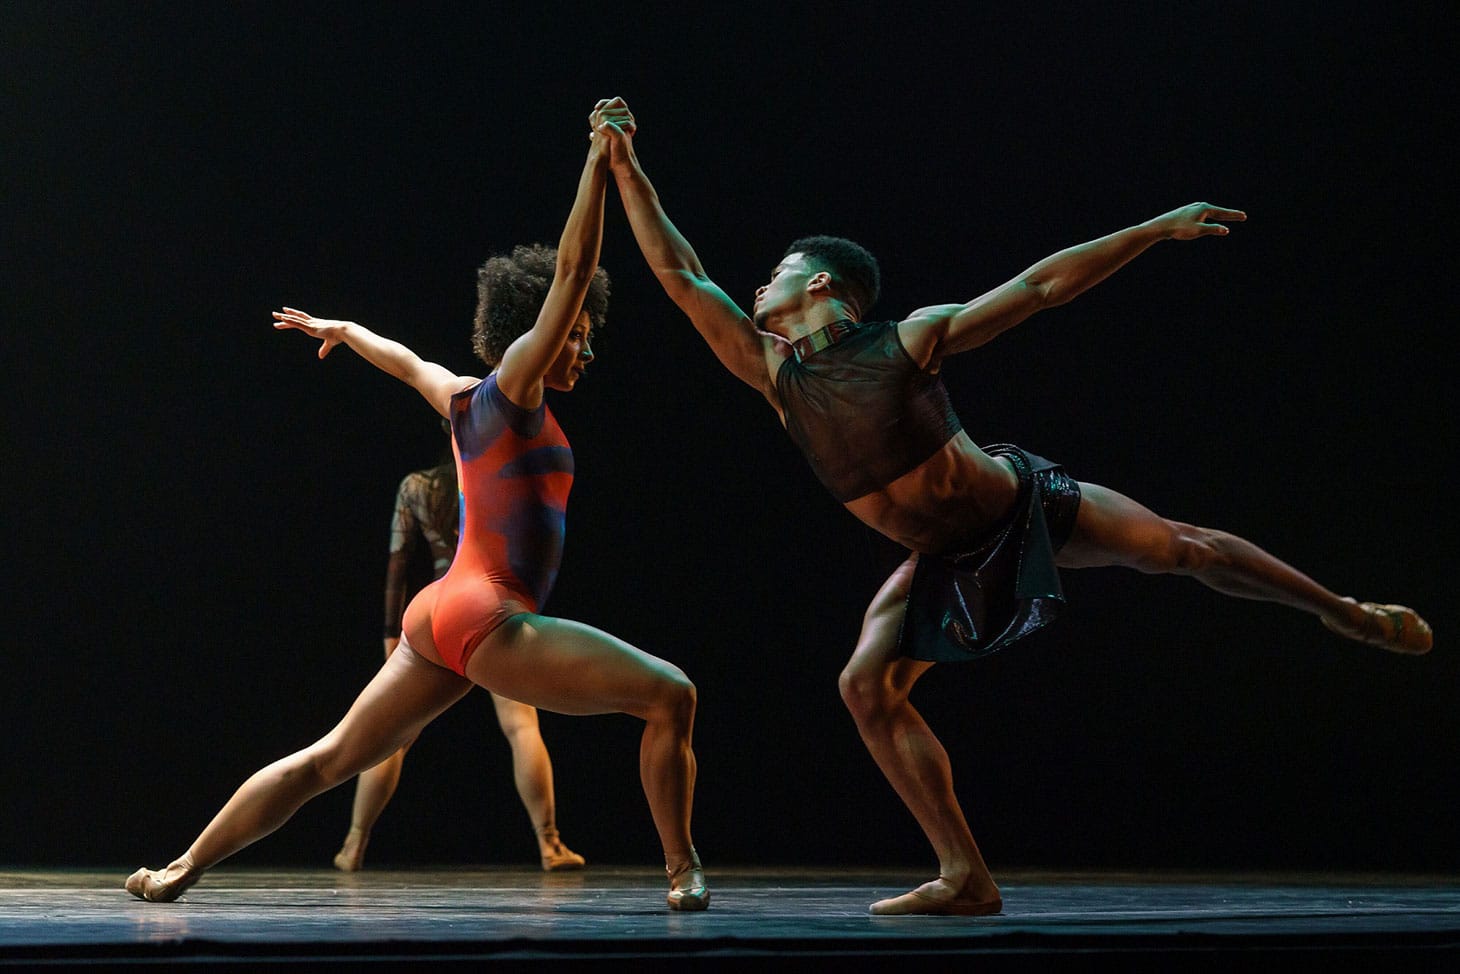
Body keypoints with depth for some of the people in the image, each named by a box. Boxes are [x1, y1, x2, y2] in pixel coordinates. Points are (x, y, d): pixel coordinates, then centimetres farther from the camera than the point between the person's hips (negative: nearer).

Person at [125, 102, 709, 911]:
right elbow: (572, 270, -13)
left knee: (330, 759, 13)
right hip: (489, 619, -9)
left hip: (440, 617, 9)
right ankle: (683, 873, -7)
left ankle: (179, 869, 15)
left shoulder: (464, 399, 16)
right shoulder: (513, 388, -5)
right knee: (670, 696, -9)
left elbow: (405, 361, 38)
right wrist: (598, 161, -14)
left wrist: (344, 331, 57)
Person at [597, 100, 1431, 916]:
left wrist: (1157, 229, -12)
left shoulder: (909, 340, -14)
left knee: (1184, 550, 1)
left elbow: (1043, 285, -11)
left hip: (1027, 504, -3)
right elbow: (680, 273, -6)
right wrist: (628, 171, -9)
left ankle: (1348, 613, 26)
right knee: (868, 686, -12)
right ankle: (967, 880, -9)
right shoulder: (775, 375, -6)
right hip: (943, 561, 4)